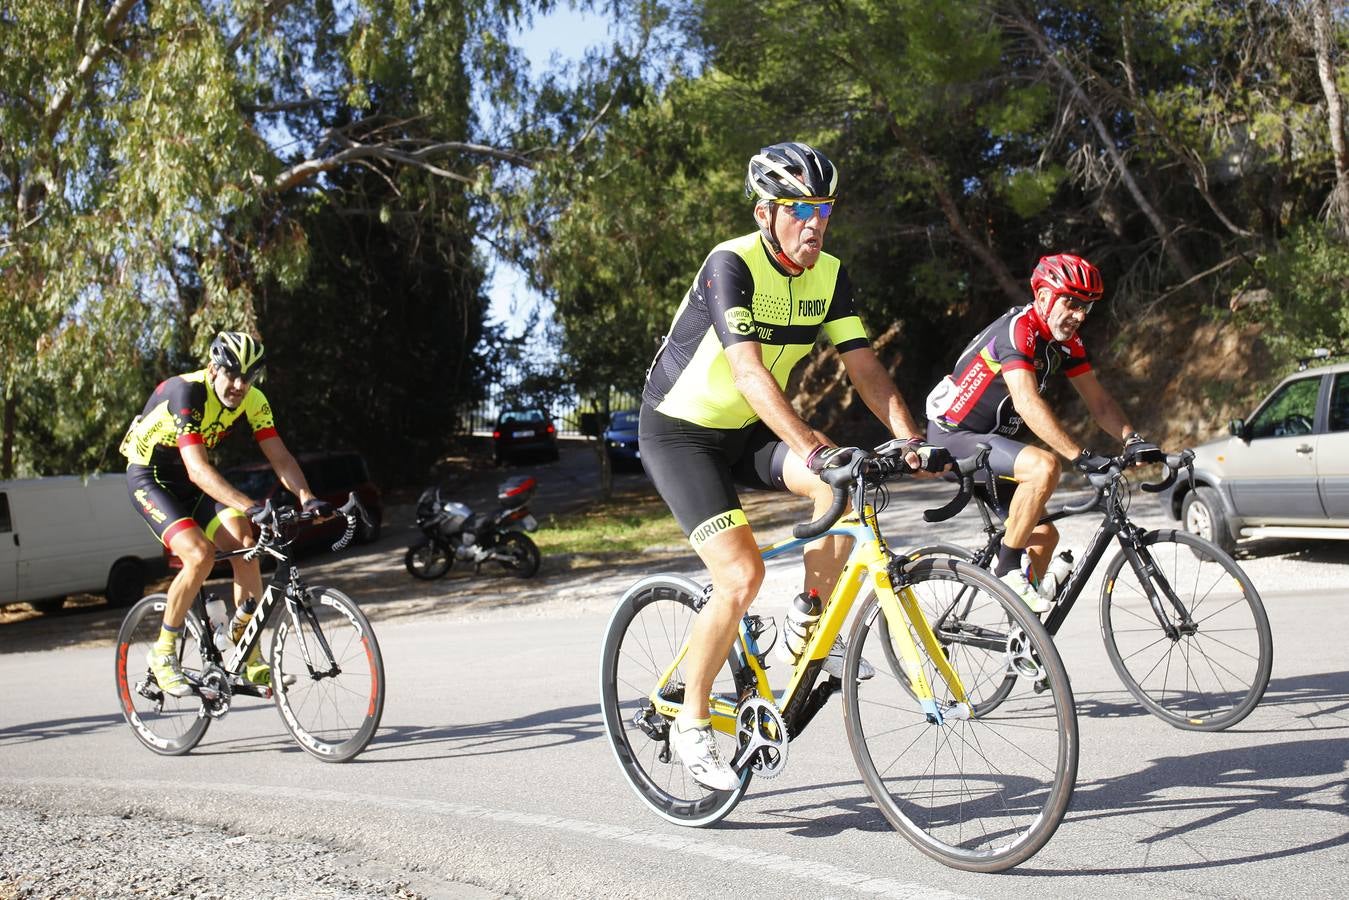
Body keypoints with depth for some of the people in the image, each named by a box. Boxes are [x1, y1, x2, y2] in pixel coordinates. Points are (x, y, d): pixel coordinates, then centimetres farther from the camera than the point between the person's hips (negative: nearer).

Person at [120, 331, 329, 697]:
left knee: (245, 542, -17)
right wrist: (250, 506, -49)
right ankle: (163, 653, -7)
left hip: (192, 481, 6)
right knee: (200, 554, -27)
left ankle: (251, 656, -8)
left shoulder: (253, 401, -11)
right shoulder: (186, 392, -30)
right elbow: (198, 468, -39)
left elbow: (280, 457, -14)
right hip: (150, 478, -6)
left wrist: (307, 497, -34)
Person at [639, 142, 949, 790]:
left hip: (749, 431, 6)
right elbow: (750, 373, -36)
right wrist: (814, 449, -47)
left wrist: (909, 438, -23)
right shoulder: (732, 265, -24)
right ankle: (691, 724, 1)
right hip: (680, 433, -6)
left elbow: (864, 366, -7)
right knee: (742, 577, -19)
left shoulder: (828, 275, -4)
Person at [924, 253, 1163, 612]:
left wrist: (1132, 440, -16)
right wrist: (1081, 455, -38)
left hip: (991, 441, 9)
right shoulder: (1017, 329, -24)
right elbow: (1027, 403, -35)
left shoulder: (1067, 341, 3)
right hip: (954, 438, -9)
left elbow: (1098, 400, 2)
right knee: (1045, 466, -32)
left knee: (1045, 534, 7)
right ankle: (1007, 566, -18)